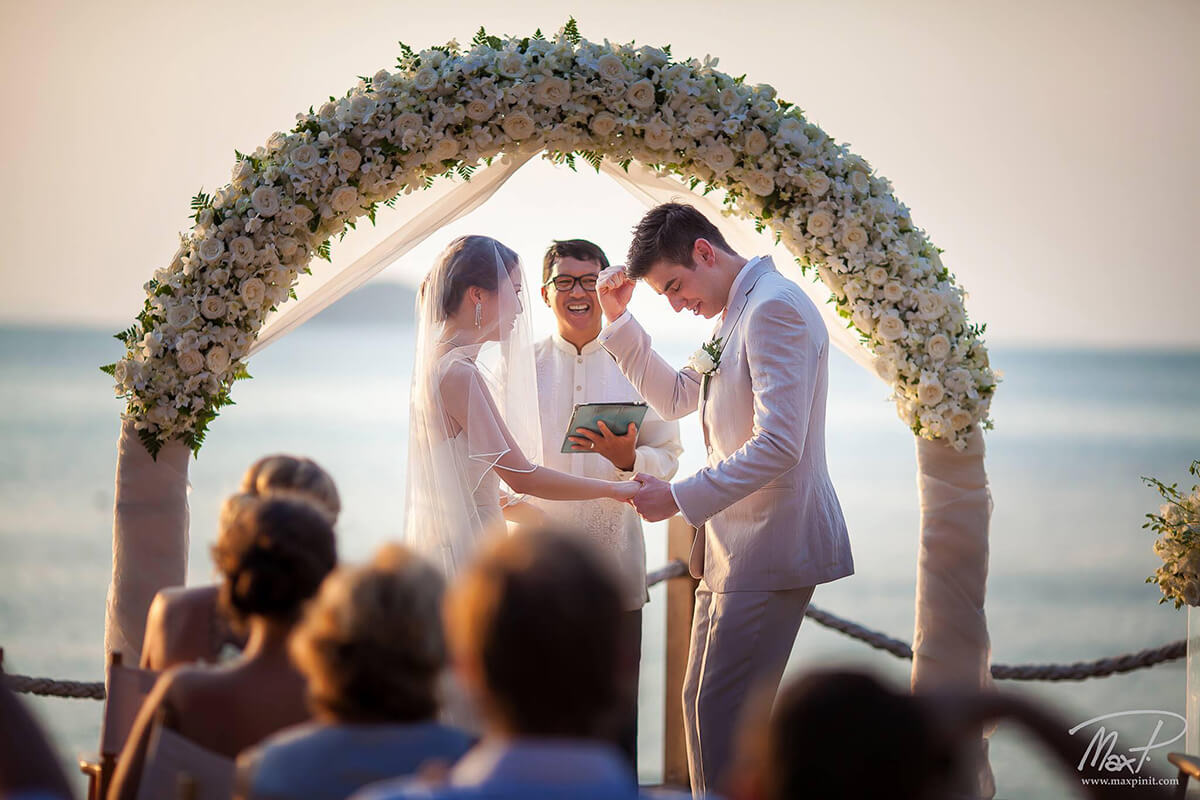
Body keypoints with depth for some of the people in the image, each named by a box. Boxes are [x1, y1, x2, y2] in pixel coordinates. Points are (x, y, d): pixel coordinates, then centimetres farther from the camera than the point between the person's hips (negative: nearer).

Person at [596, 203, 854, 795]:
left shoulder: (773, 307, -16)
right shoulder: (735, 314, 17)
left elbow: (778, 445, -24)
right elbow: (675, 397, 29)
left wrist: (681, 498, -20)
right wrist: (619, 321, 18)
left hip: (772, 546, -11)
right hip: (733, 546, 11)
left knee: (722, 714, -12)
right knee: (701, 705, 13)